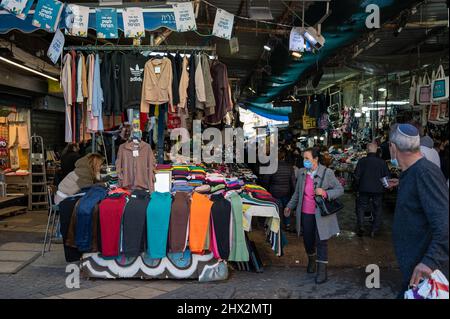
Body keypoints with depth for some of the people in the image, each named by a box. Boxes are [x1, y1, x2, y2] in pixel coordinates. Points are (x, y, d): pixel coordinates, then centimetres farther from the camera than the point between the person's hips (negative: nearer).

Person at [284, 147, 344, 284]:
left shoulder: (327, 173, -10)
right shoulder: (301, 173, 4)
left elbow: (340, 189, -6)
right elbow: (297, 192, 16)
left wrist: (325, 193, -22)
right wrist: (290, 206, 17)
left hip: (321, 214, -4)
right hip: (305, 214, 4)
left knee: (321, 242, 0)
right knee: (308, 240, 14)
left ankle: (322, 271, 12)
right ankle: (311, 260, 43)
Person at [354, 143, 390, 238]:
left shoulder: (362, 161, -9)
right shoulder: (382, 162, -6)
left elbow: (357, 176, -6)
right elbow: (387, 176, 0)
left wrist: (358, 186, 8)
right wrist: (383, 187, 15)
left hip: (364, 189, -1)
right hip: (378, 190, 1)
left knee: (361, 207, 13)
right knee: (377, 209, 13)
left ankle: (360, 226, -1)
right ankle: (374, 231, 14)